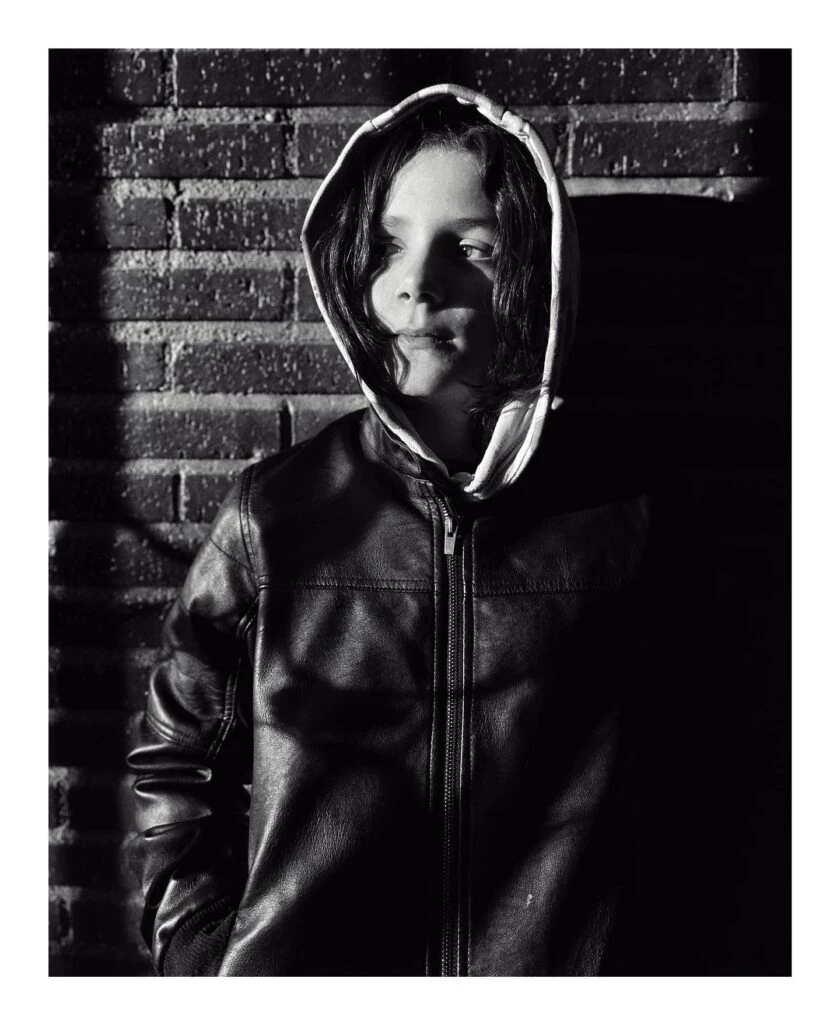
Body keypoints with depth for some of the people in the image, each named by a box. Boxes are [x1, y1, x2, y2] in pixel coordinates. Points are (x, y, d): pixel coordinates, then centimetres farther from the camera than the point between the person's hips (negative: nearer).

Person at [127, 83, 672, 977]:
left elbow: (648, 781, -2)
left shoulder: (612, 518, -11)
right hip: (290, 972, 1)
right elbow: (173, 762, 0)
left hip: (551, 973, 0)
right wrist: (204, 954, -5)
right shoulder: (272, 513, -10)